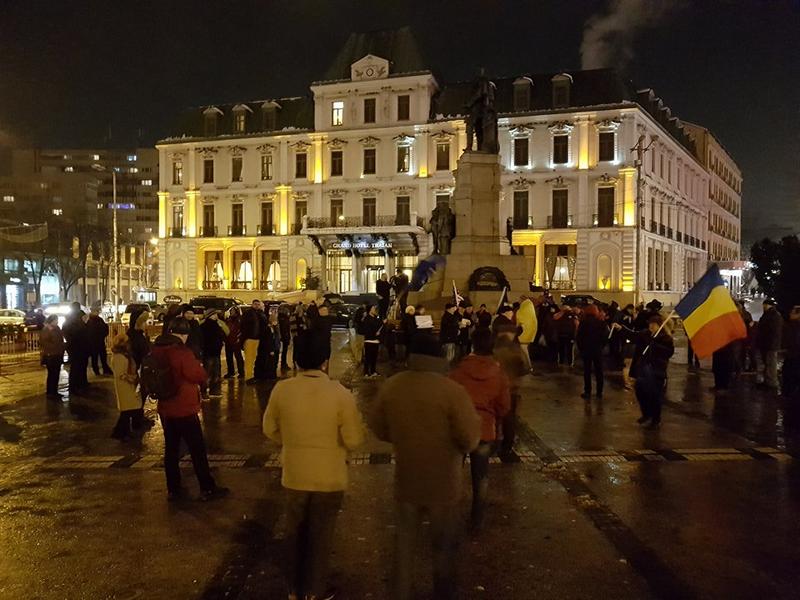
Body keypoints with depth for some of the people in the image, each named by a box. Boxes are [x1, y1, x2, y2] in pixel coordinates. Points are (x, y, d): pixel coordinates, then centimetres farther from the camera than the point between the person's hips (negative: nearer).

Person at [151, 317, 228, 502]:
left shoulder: (157, 350, 3)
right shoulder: (183, 352, -21)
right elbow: (200, 376, -16)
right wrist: (197, 364, 2)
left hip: (165, 408, 7)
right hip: (184, 409, -7)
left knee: (171, 448, 13)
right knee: (197, 449, 2)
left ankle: (173, 489, 19)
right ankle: (207, 489, 9)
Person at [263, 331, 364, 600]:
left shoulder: (281, 389, -14)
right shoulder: (340, 393, -21)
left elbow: (270, 429, 0)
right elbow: (354, 439, -15)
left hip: (294, 474, 2)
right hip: (330, 476, -2)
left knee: (295, 533, 22)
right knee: (321, 536, 17)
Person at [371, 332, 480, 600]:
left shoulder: (391, 386, -10)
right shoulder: (452, 391, -23)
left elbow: (379, 429, 3)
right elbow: (471, 439, -20)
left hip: (406, 480, 3)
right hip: (443, 484, -3)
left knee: (405, 542, 21)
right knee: (445, 545, 18)